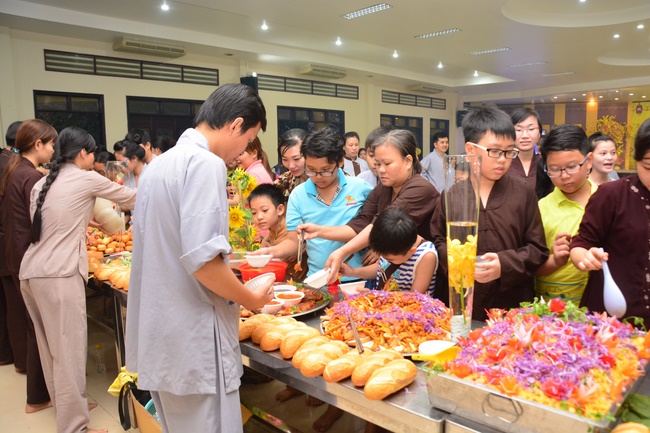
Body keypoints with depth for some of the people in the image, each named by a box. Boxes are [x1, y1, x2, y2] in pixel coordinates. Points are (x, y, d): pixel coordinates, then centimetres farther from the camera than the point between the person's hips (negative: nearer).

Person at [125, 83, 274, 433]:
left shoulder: (160, 163, 13)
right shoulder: (206, 163, -16)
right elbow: (201, 258, -25)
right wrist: (251, 299, -9)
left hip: (158, 333, 9)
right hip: (193, 337, -9)